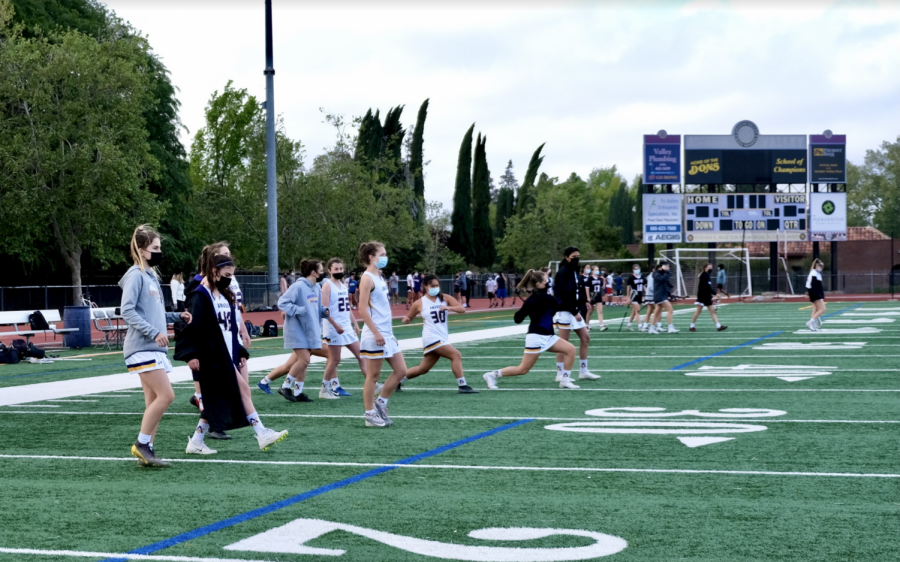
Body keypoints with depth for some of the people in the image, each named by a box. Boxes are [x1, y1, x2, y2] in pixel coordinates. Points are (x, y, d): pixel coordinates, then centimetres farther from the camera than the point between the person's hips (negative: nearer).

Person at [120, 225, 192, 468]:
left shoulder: (151, 276, 18)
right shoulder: (136, 275, -9)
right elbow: (127, 311, -17)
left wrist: (178, 316, 10)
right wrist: (154, 332, -21)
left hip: (155, 348, 9)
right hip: (142, 348, -9)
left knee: (154, 401, 7)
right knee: (166, 395, -15)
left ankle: (146, 452, 10)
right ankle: (141, 444, -6)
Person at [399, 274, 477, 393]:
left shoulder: (445, 298, 5)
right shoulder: (420, 303, 0)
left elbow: (462, 309, -6)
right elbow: (408, 318, 12)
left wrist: (449, 307, -25)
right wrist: (405, 319, -13)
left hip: (443, 338, 5)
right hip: (431, 338, -5)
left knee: (423, 369, 12)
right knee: (456, 355, -20)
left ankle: (397, 380, 28)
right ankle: (463, 386, -16)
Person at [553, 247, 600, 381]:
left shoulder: (576, 272, 13)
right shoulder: (563, 272, -13)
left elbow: (580, 292, 13)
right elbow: (563, 294, -19)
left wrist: (582, 309, 1)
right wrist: (574, 312, -20)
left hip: (575, 311, 9)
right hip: (565, 311, -9)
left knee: (585, 337, 9)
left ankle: (583, 371, 16)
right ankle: (560, 374, 1)